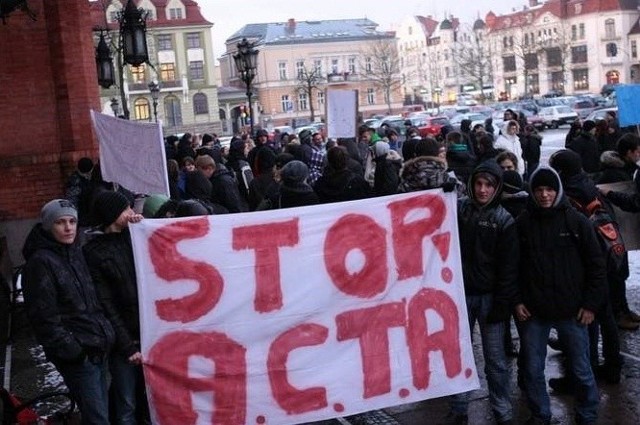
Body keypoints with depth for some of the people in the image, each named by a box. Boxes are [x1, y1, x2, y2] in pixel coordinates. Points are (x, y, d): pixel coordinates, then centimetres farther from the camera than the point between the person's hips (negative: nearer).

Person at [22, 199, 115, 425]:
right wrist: (70, 349, -16)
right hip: (78, 355, -7)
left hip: (98, 348, 7)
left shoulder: (77, 253, 12)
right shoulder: (40, 262, -11)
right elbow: (44, 316, -14)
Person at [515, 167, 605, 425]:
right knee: (532, 370, 9)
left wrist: (591, 304, -4)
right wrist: (517, 300, -1)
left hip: (572, 311, -1)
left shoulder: (577, 221, -3)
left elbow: (596, 265, 0)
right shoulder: (522, 223, -1)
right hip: (534, 311, 1)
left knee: (581, 370, 8)